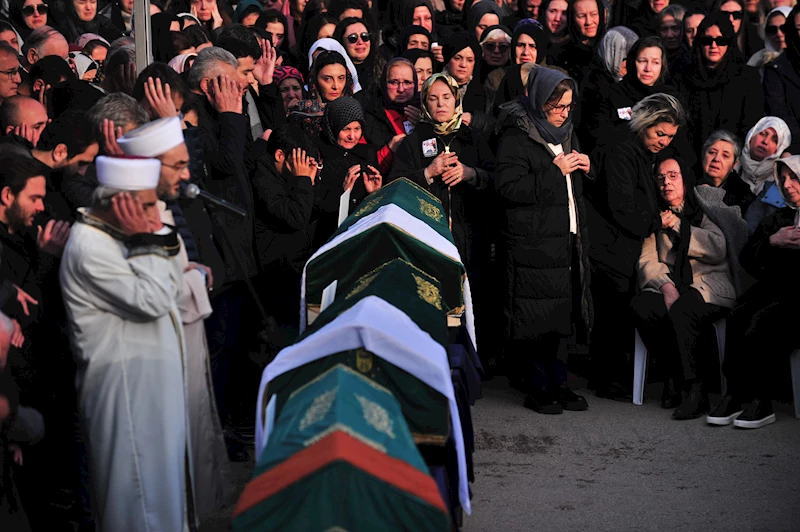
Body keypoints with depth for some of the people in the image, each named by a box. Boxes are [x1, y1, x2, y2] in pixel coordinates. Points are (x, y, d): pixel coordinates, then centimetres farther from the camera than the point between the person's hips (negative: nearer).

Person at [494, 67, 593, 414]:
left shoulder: (565, 133, 17)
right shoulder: (516, 137, -8)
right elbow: (508, 187, -20)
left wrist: (586, 167, 5)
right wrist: (555, 170, -18)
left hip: (567, 239, 8)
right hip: (532, 244, -7)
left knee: (561, 314, 10)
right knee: (535, 318, -4)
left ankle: (557, 383, 18)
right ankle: (536, 389, 5)